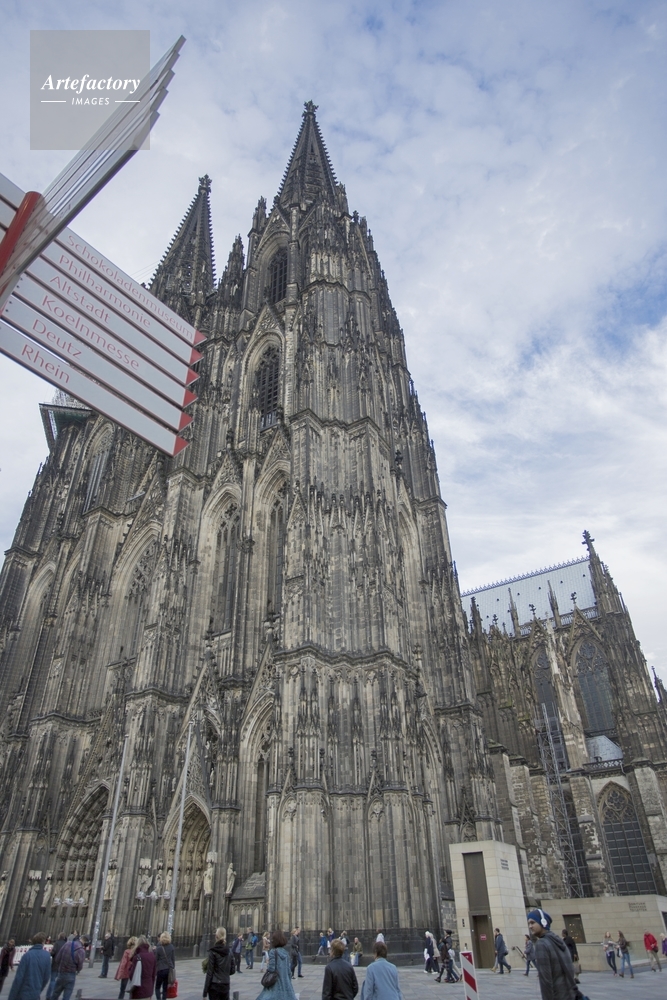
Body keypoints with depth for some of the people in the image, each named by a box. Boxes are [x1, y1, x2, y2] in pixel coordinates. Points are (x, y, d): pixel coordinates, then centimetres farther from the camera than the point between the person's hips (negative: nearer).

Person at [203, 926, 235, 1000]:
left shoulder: (213, 952, -8)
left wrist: (205, 992, -7)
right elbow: (233, 970, 8)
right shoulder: (229, 952, 6)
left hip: (214, 986, -4)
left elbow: (209, 972, -11)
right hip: (225, 985, 4)